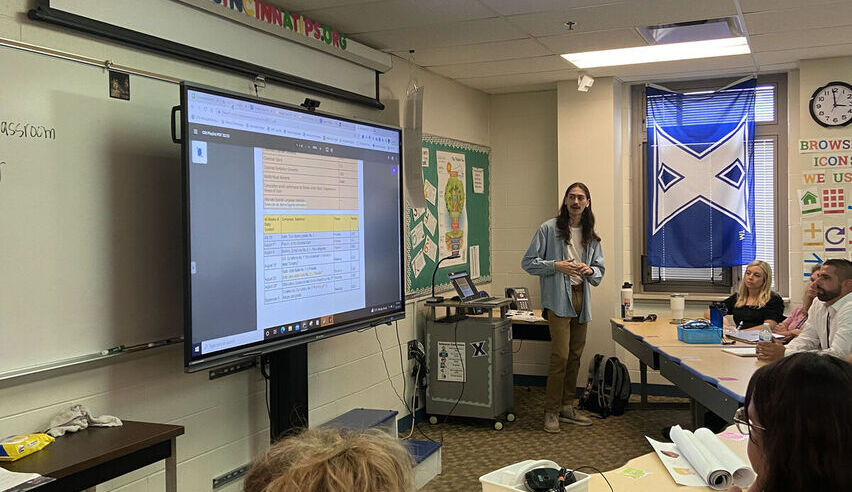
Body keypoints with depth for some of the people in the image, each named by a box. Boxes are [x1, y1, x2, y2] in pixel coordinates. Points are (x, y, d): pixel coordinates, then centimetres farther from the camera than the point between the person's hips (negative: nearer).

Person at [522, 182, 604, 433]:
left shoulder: (591, 235, 11)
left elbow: (600, 270, 17)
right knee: (560, 355, -11)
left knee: (575, 356, 12)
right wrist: (557, 266, -17)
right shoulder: (549, 228, -5)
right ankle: (551, 411, 1)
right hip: (559, 299, -6)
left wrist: (589, 270, -6)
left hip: (581, 298, 6)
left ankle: (567, 407, 24)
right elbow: (528, 262, -5)